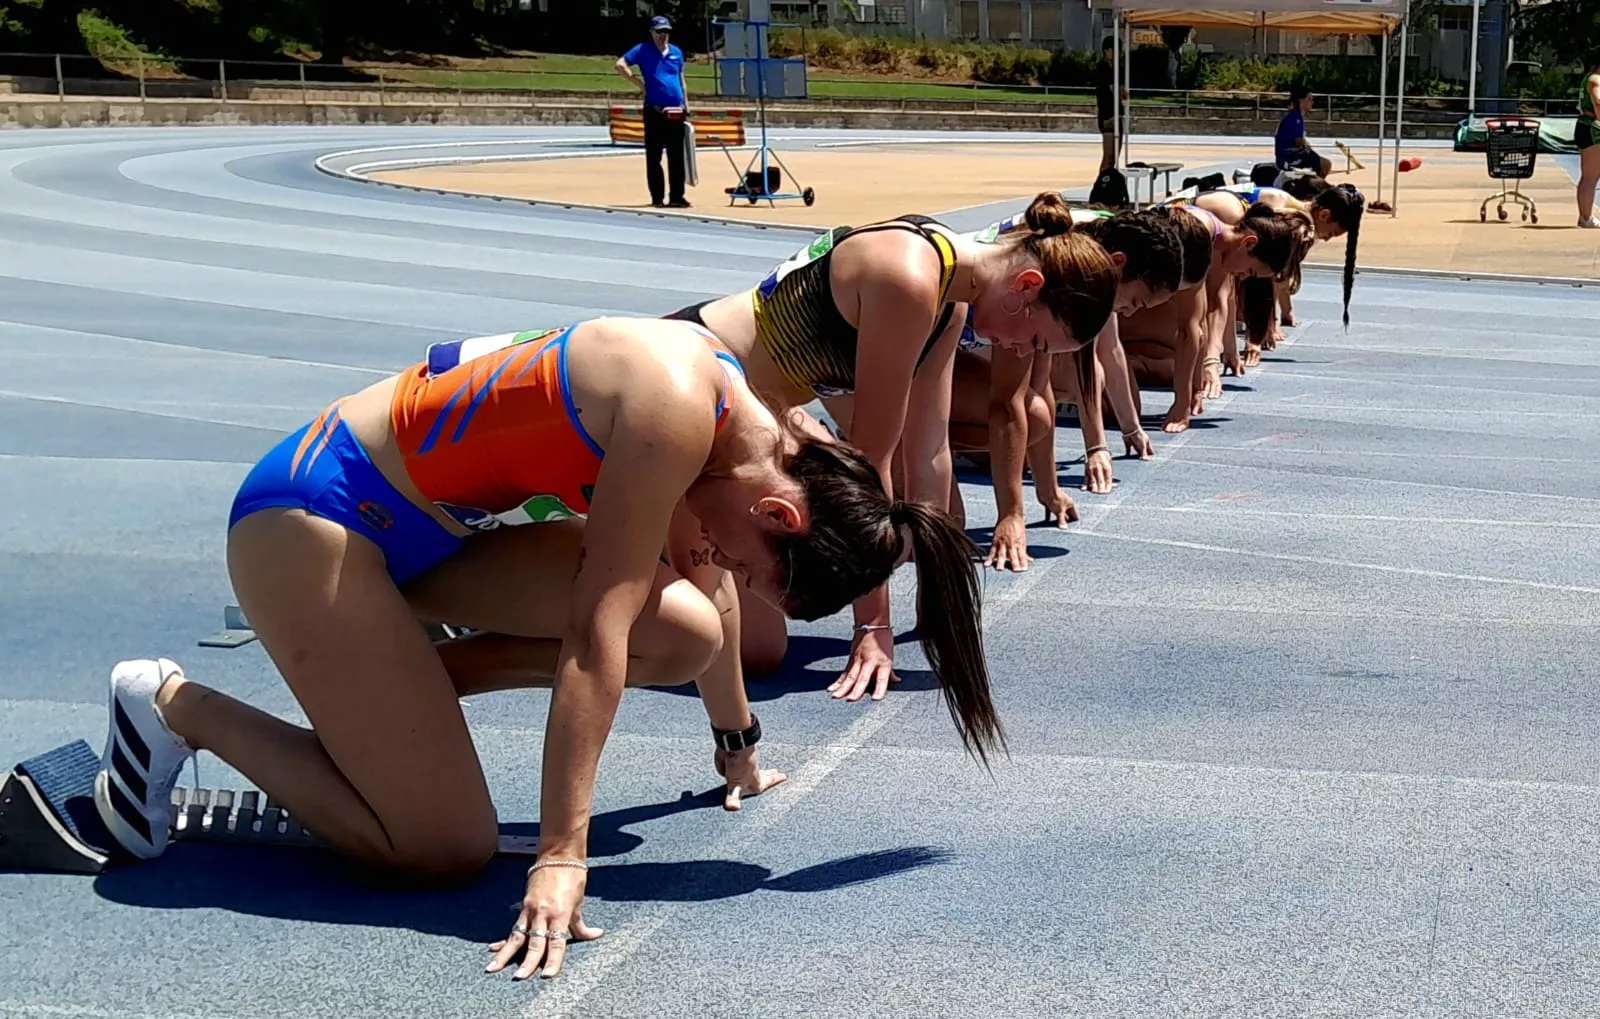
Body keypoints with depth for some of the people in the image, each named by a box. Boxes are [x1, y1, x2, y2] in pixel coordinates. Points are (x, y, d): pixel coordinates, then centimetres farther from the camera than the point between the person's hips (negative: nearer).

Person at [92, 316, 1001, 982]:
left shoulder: (734, 412, 1)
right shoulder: (675, 413, -27)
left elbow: (709, 594, 17)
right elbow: (597, 630, -28)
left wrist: (739, 749, 29)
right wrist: (561, 855, -28)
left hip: (433, 523, 9)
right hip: (313, 513, -9)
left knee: (682, 637, -7)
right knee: (445, 848, -11)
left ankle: (385, 678, 7)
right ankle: (176, 706, 3)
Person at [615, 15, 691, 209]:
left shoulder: (676, 52, 14)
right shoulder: (643, 50, 0)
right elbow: (620, 64, -10)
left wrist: (686, 106, 16)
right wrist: (639, 84, -10)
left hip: (676, 112, 4)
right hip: (654, 111, -4)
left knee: (677, 157, 4)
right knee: (654, 157, -1)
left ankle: (677, 197, 7)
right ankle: (657, 198, 4)